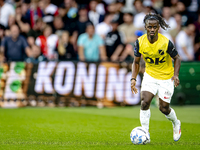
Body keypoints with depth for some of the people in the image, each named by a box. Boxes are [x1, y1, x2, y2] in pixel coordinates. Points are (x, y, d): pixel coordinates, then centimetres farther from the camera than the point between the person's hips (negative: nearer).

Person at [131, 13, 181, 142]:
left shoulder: (165, 42, -21)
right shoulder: (140, 42, -13)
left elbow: (177, 58, -7)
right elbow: (136, 61, 1)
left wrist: (176, 75, -20)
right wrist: (133, 78, -9)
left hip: (166, 78, -2)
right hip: (150, 75, 2)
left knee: (164, 108, 2)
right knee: (145, 102, -18)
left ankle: (176, 124, 35)